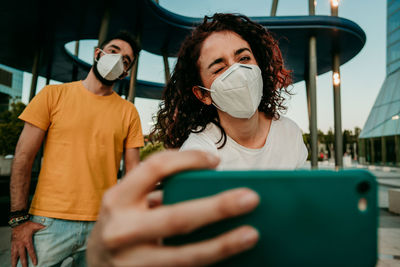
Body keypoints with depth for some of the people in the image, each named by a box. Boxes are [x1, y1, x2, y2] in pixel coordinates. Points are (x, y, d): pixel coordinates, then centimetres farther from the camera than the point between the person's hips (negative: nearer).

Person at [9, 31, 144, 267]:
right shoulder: (54, 95, 1)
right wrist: (20, 218, -6)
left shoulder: (129, 112, 3)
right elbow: (23, 157, -1)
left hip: (104, 225, 2)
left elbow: (133, 170, 3)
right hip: (49, 221, -1)